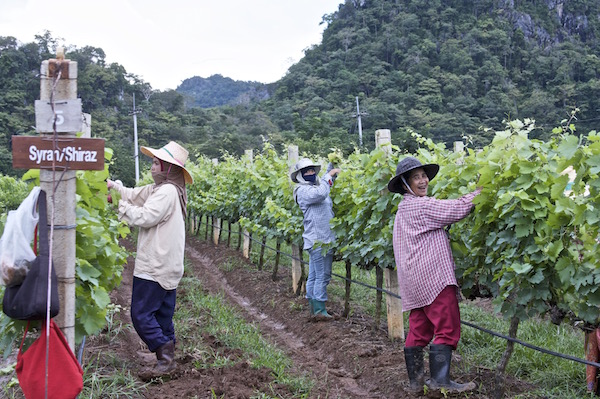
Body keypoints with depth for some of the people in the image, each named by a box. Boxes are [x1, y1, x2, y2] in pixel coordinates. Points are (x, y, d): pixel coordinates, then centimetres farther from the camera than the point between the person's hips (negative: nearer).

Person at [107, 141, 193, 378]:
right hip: (167, 267, 10)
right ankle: (168, 359, 20)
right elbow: (135, 195, 15)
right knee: (162, 315, 14)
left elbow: (144, 217, -22)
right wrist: (113, 186, 2)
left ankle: (165, 356, -7)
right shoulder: (159, 189, 16)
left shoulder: (167, 192, -17)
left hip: (155, 267, -10)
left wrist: (121, 205, -9)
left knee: (141, 314, -7)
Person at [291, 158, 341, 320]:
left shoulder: (316, 186, 18)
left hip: (324, 239, 9)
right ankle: (320, 310, -3)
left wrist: (332, 171, 19)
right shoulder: (303, 190, -10)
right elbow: (320, 193, -26)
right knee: (322, 276, -8)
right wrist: (329, 176, -15)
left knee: (313, 276, 12)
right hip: (318, 240, -9)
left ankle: (313, 308, 18)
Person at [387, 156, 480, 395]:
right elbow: (458, 209, -12)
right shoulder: (423, 206, -10)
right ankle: (440, 380, -9)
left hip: (415, 280, 10)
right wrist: (481, 189, -1)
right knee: (447, 328, -7)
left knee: (418, 330, 11)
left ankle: (415, 381, 14)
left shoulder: (405, 208, 20)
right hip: (433, 276, -10)